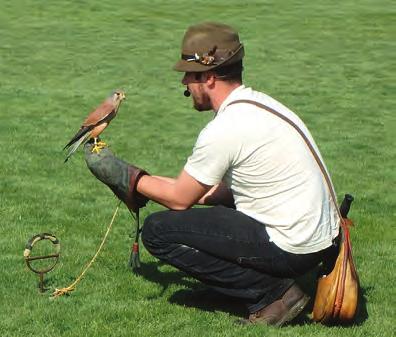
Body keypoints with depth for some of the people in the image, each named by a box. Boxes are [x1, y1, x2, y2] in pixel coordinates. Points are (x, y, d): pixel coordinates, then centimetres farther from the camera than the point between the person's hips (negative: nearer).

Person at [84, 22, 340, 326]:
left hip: (293, 250, -9)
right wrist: (148, 183, 18)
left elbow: (180, 199, -5)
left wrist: (125, 176, 8)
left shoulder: (224, 129, -18)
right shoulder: (259, 102, 10)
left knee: (158, 230, -6)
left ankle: (272, 292, -5)